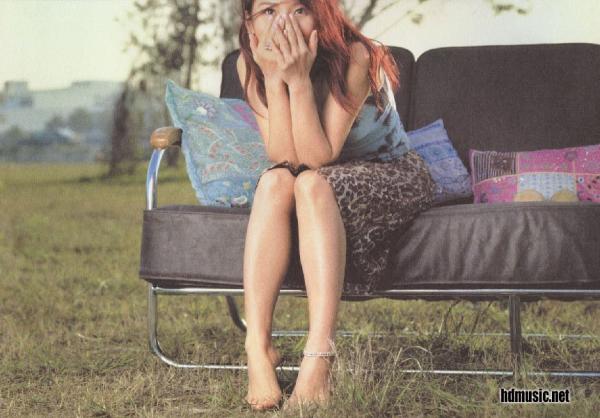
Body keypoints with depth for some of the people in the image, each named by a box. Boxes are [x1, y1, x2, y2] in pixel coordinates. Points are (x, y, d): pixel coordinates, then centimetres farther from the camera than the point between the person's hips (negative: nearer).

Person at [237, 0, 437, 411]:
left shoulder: (353, 57, -25)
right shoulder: (249, 66, -12)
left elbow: (317, 158, -29)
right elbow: (284, 158, -21)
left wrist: (299, 79, -37)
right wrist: (275, 79, -31)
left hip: (394, 179, -4)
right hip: (325, 191, 4)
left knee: (312, 183, -34)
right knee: (275, 181, -29)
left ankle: (319, 358, -44)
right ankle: (258, 347, -35)